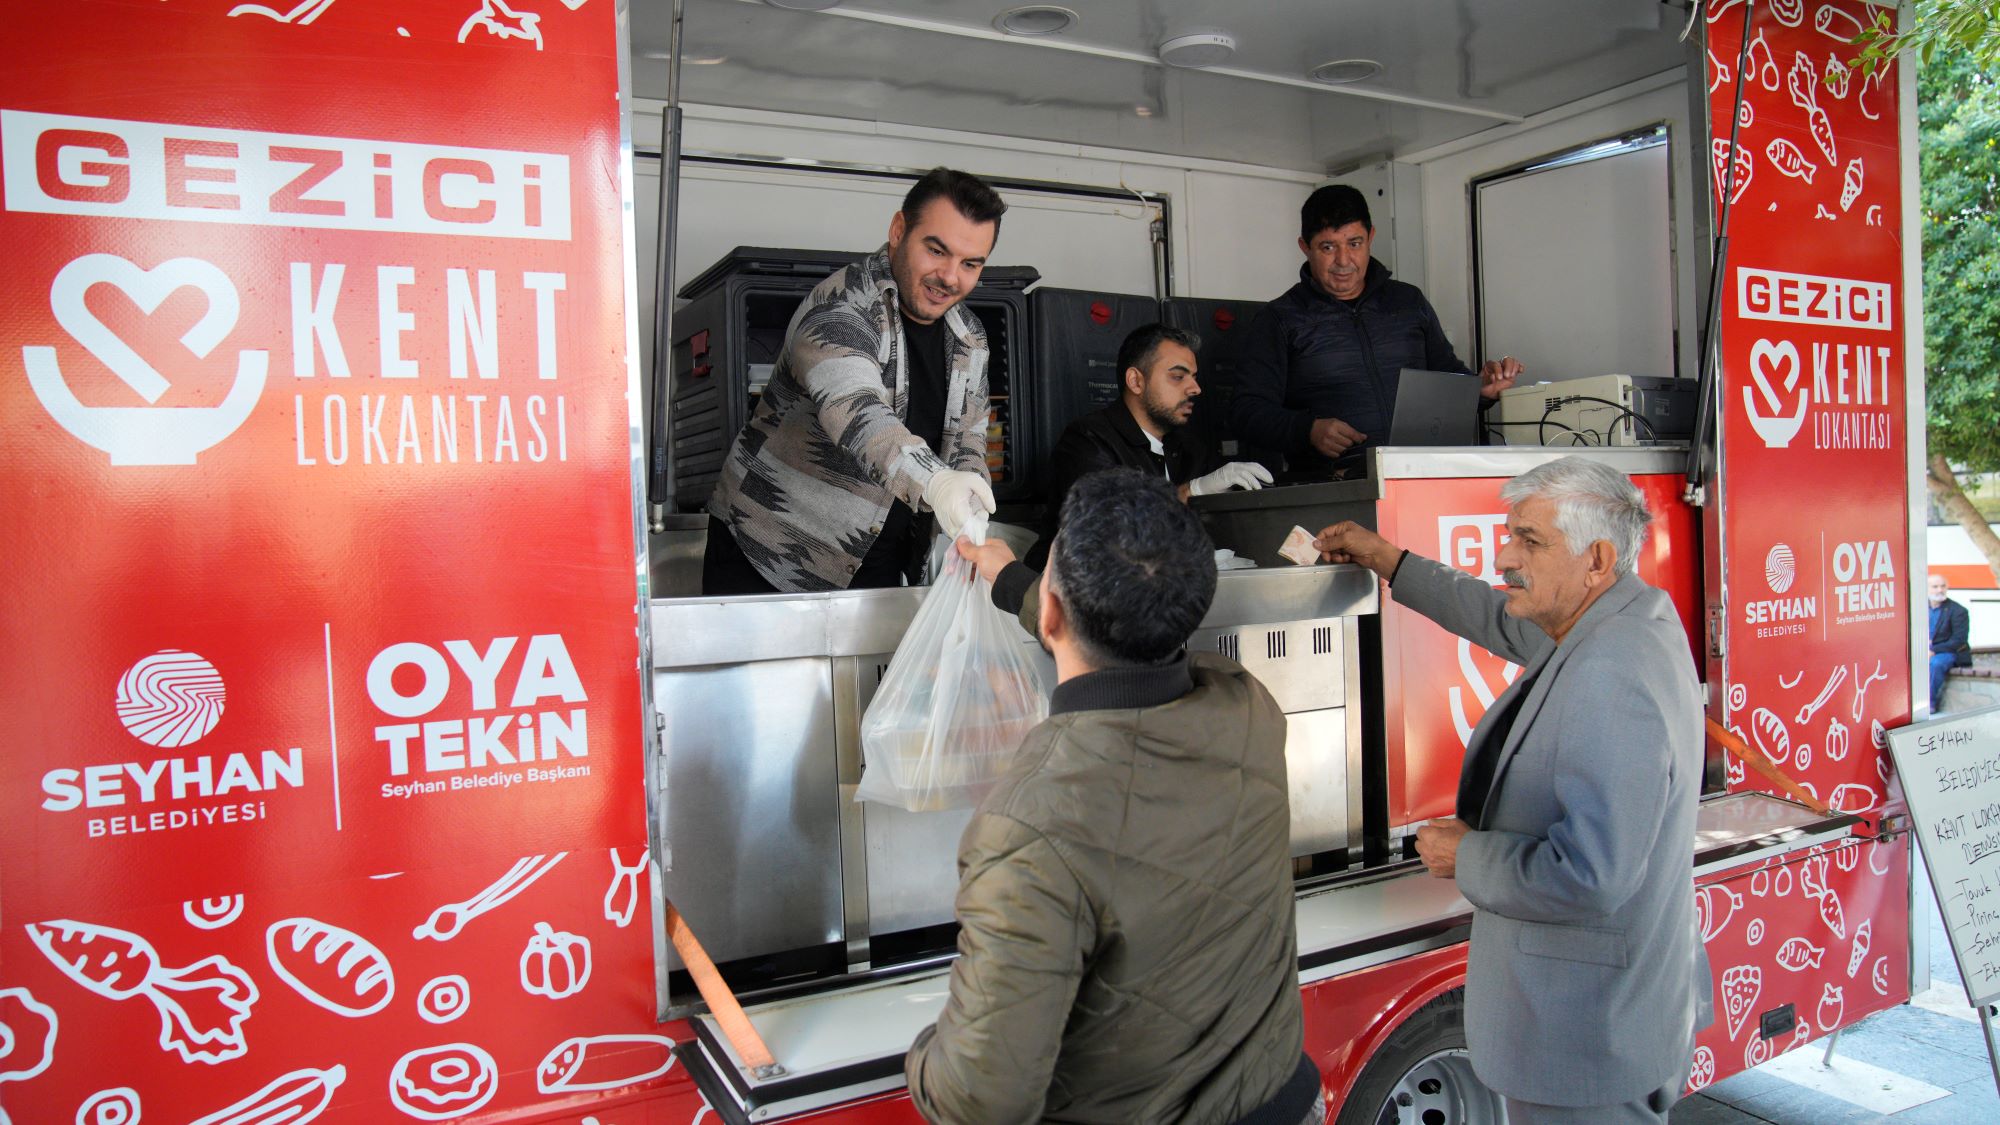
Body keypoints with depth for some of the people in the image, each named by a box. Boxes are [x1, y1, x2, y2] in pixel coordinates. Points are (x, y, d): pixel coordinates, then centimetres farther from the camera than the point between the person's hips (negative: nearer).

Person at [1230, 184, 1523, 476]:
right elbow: (1247, 410, -2)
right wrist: (1308, 430, -20)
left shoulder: (1410, 302, 20)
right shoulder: (1279, 320, 6)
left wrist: (1480, 388, 6)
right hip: (1330, 485, -3)